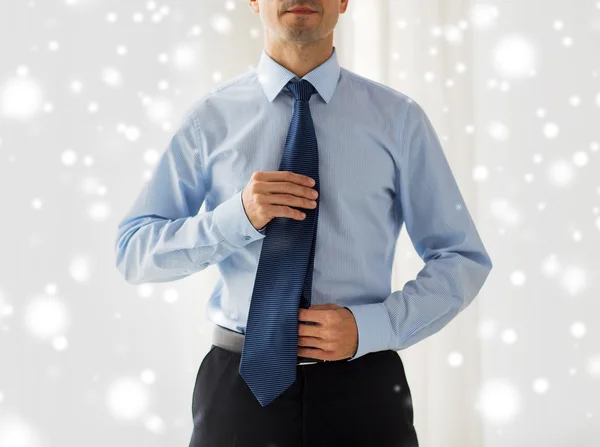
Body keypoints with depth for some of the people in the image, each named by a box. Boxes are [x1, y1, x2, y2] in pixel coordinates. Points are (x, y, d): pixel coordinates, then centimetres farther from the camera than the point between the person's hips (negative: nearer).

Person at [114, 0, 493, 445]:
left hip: (362, 386, 0)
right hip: (241, 381, 0)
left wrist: (371, 327, -14)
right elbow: (134, 252, -2)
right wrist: (238, 216, -18)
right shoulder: (211, 118, -1)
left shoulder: (397, 118, -2)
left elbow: (464, 259, 1)